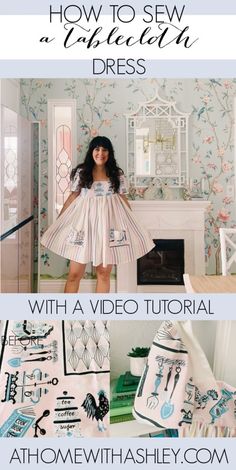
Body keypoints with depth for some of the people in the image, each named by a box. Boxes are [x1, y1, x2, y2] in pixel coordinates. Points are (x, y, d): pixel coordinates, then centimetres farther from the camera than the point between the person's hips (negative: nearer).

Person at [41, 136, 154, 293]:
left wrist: (133, 223, 8)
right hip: (84, 221, -1)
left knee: (104, 272, 7)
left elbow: (123, 200, 9)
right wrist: (58, 221, 6)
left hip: (108, 223, 1)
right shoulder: (81, 172, 4)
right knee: (75, 273, -1)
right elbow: (73, 197, 7)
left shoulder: (117, 174, 5)